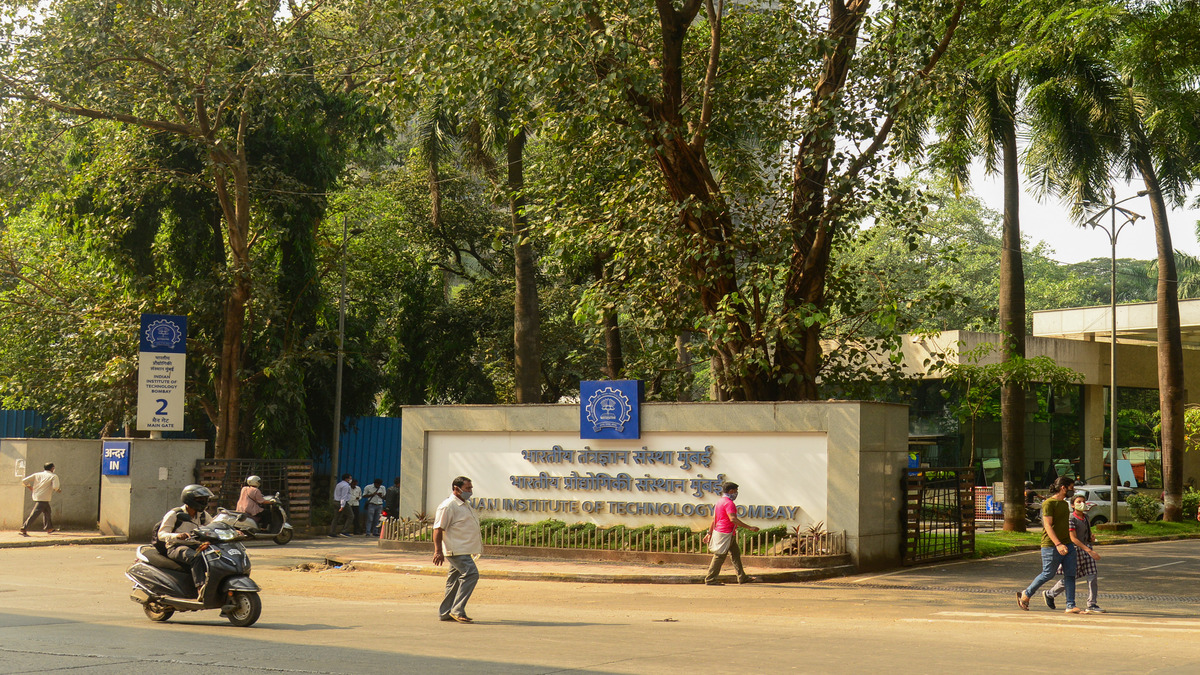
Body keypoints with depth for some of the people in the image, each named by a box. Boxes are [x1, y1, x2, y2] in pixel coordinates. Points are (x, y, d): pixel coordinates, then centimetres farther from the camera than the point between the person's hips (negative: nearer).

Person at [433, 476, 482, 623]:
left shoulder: (465, 504, 19)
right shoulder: (448, 506, -13)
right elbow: (438, 529, -16)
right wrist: (438, 550, -22)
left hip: (465, 550, 10)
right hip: (457, 550, -10)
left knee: (455, 580, 11)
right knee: (471, 574, -19)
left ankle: (445, 613, 17)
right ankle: (457, 611, -19)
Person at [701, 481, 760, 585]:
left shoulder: (720, 501, 15)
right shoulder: (728, 503, -17)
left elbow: (714, 518, 19)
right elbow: (733, 519, -28)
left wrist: (709, 533, 23)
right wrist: (749, 527, -28)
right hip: (725, 534, -11)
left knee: (736, 554, 13)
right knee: (719, 557, -5)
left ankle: (742, 577, 16)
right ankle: (710, 579, -1)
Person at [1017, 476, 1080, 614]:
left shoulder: (1064, 503, 17)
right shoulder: (1049, 503, -11)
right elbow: (1048, 526, -19)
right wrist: (1058, 544, -28)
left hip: (1067, 545, 8)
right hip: (1051, 546, -8)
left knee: (1070, 575, 0)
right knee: (1048, 574, 0)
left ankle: (1070, 606, 1)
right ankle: (1026, 595, 19)